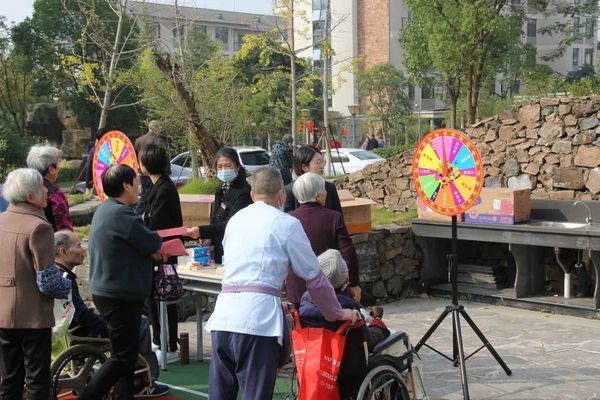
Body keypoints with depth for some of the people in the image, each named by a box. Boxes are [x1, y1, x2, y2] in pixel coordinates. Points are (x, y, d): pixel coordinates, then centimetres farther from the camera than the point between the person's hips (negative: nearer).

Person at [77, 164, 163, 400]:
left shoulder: (104, 210, 12)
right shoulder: (120, 213, -20)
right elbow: (152, 243, -18)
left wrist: (149, 250, 1)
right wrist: (155, 242, 5)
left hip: (107, 291, 10)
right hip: (121, 295, -10)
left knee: (126, 353, 17)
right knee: (122, 357, -4)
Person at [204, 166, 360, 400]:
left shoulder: (235, 220, 19)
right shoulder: (286, 224, 2)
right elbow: (314, 277, 5)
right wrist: (337, 314, 20)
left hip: (223, 316, 6)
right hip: (257, 319, -6)